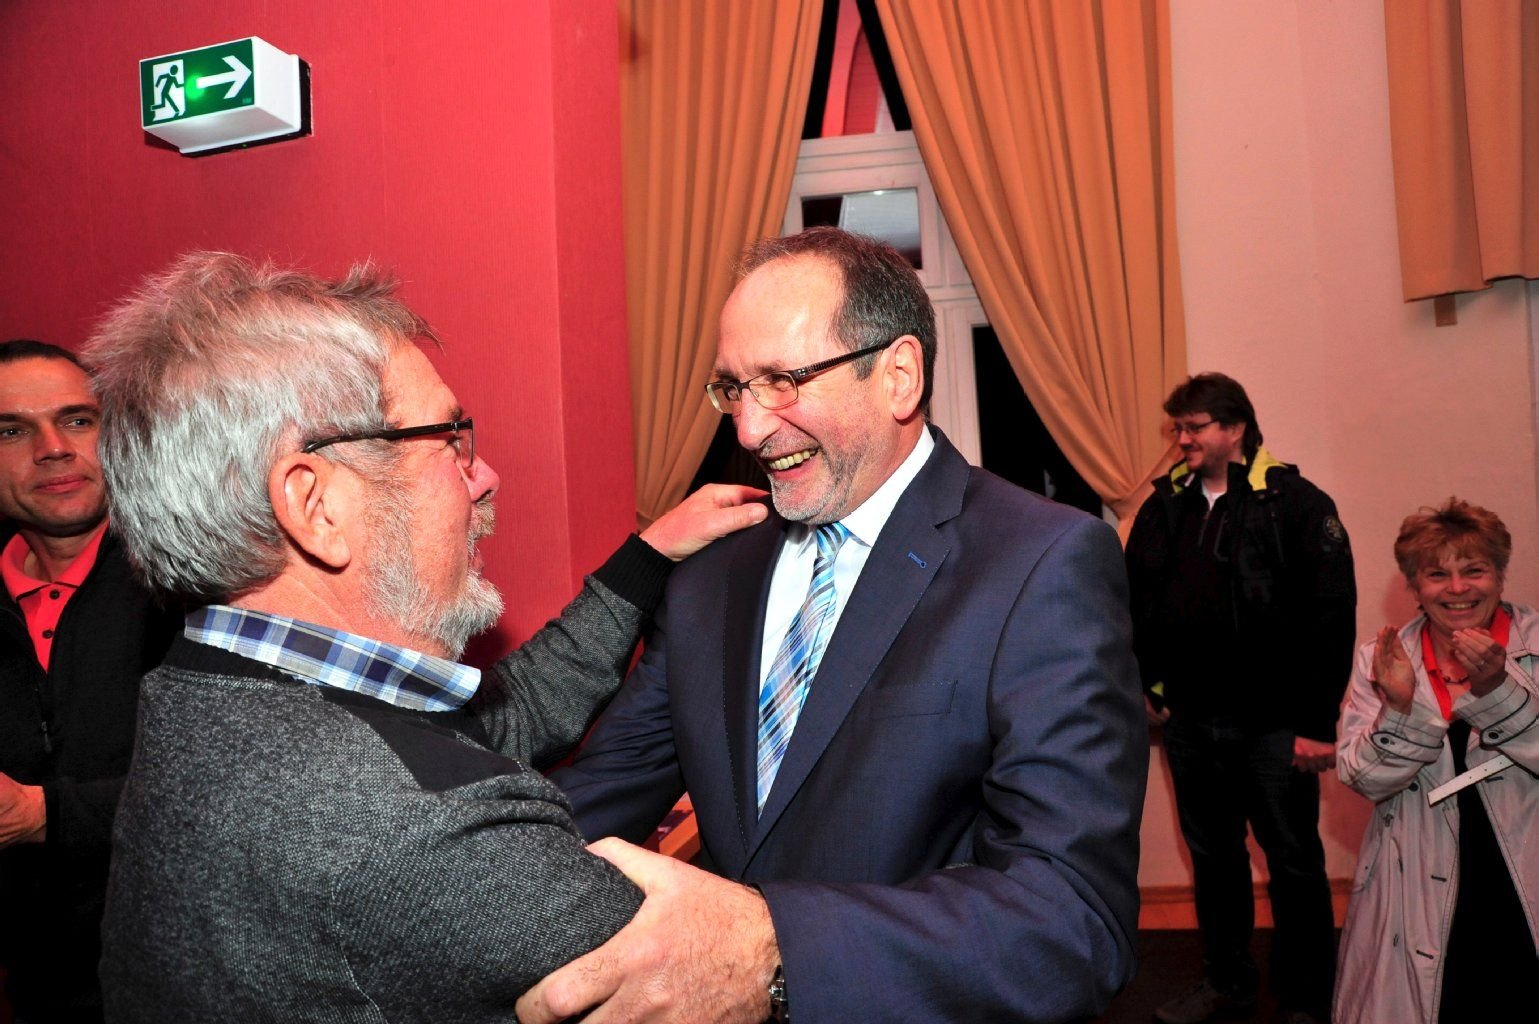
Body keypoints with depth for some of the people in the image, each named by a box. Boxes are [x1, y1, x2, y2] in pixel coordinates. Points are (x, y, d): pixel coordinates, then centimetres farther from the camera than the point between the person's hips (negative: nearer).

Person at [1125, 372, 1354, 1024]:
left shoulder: (1297, 504, -10)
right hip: (1190, 724, 5)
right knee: (1213, 859, 18)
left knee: (1295, 868, 10)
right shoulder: (1164, 506, 5)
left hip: (1273, 727, -4)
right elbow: (1136, 600, 12)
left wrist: (1318, 723, -15)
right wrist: (1146, 681, 7)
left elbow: (1333, 617, -13)